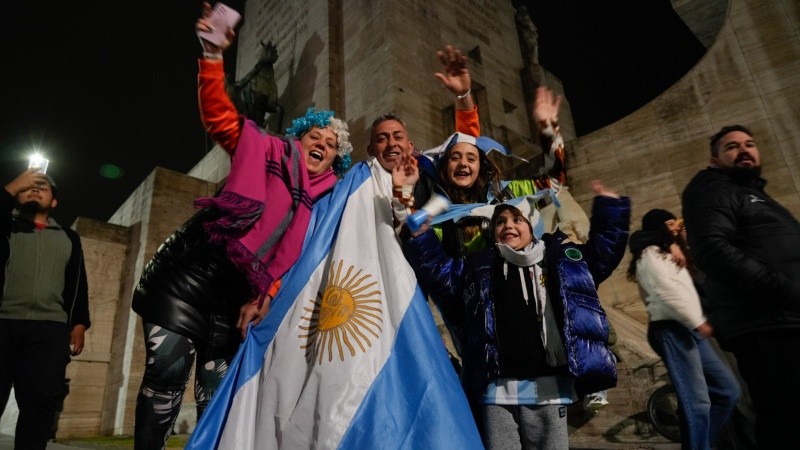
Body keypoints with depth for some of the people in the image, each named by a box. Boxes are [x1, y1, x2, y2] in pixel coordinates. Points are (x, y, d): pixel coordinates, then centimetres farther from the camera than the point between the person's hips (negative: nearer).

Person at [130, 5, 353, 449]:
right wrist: (213, 56, -12)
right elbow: (218, 116, -1)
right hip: (196, 266, -2)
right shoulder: (266, 151, 8)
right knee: (168, 365, -11)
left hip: (241, 286, 3)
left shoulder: (322, 204, 12)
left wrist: (265, 297, -5)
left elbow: (296, 261, 7)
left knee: (217, 387, 5)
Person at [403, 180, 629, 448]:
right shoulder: (476, 267, 14)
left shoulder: (563, 259, 14)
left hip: (548, 387, 0)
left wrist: (609, 205, 12)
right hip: (497, 388, 0)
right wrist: (420, 232, 2)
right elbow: (436, 270, 13)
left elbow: (605, 247, 20)